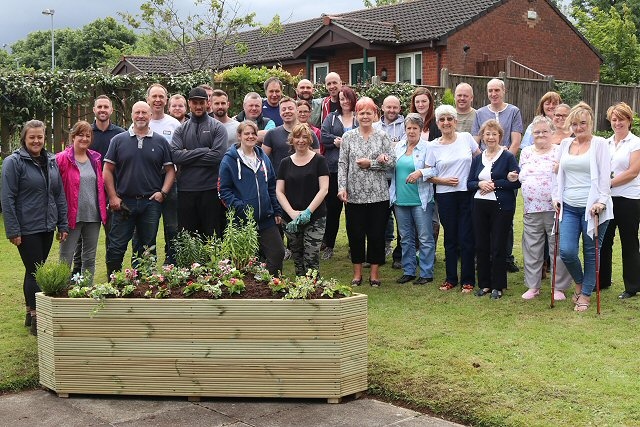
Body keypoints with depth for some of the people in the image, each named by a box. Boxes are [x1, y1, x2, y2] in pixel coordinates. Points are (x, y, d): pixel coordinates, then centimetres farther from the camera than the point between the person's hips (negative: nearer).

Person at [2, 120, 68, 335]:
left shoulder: (52, 161, 9)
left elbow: (59, 195, 13)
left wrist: (63, 224, 10)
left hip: (47, 227, 6)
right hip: (27, 229, -6)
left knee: (35, 271, 14)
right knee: (35, 272, -4)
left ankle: (31, 313, 25)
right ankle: (36, 319, 4)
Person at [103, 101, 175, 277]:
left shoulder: (160, 142, 6)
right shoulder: (119, 140, 4)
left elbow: (170, 170, 7)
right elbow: (107, 170, 3)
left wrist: (163, 193, -5)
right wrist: (113, 197, -4)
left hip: (151, 202, 1)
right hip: (123, 202, -1)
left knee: (148, 248, 9)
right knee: (116, 247, 0)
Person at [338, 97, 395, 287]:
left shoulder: (382, 136, 4)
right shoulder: (348, 137, 5)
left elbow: (392, 161, -1)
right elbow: (342, 164, 1)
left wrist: (370, 163, -12)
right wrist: (342, 187, -8)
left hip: (378, 195, 0)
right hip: (354, 195, 0)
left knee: (377, 234, 4)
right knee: (355, 234, 6)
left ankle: (374, 272, 16)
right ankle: (357, 272, 19)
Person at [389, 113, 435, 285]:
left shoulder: (427, 148, -5)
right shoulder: (398, 146, 12)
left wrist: (421, 173, -27)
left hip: (421, 200, -5)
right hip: (400, 200, 6)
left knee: (425, 238, -1)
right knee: (406, 238, 13)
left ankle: (426, 273, 8)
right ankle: (408, 271, 24)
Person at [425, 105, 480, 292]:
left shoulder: (466, 138, 3)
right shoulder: (433, 146, 2)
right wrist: (443, 181, -11)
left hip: (467, 193, 0)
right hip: (445, 196, 0)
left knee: (466, 238, 0)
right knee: (450, 238, 7)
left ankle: (468, 280, 10)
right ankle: (451, 278, 19)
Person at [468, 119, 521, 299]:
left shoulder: (508, 157, -2)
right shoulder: (478, 159, 12)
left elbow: (517, 182, -10)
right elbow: (469, 183, 10)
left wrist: (494, 184, -14)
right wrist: (480, 184, -10)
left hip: (501, 207, -4)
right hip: (480, 206, 5)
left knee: (498, 247, 0)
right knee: (481, 246, 7)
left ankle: (497, 286, 11)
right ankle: (484, 284, 19)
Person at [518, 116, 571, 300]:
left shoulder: (559, 151, 0)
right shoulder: (526, 152, 13)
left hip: (554, 207, -4)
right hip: (532, 209, 4)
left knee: (558, 248, 1)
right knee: (532, 248, 9)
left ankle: (559, 287, 12)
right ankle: (533, 286, 21)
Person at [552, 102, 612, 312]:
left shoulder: (599, 144, -1)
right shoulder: (565, 144, 12)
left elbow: (605, 175, -6)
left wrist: (602, 201, -14)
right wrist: (556, 196, 10)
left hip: (592, 208, -3)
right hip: (569, 207, 4)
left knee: (591, 253, 5)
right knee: (566, 251, -7)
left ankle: (585, 294, 19)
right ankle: (579, 283, 21)